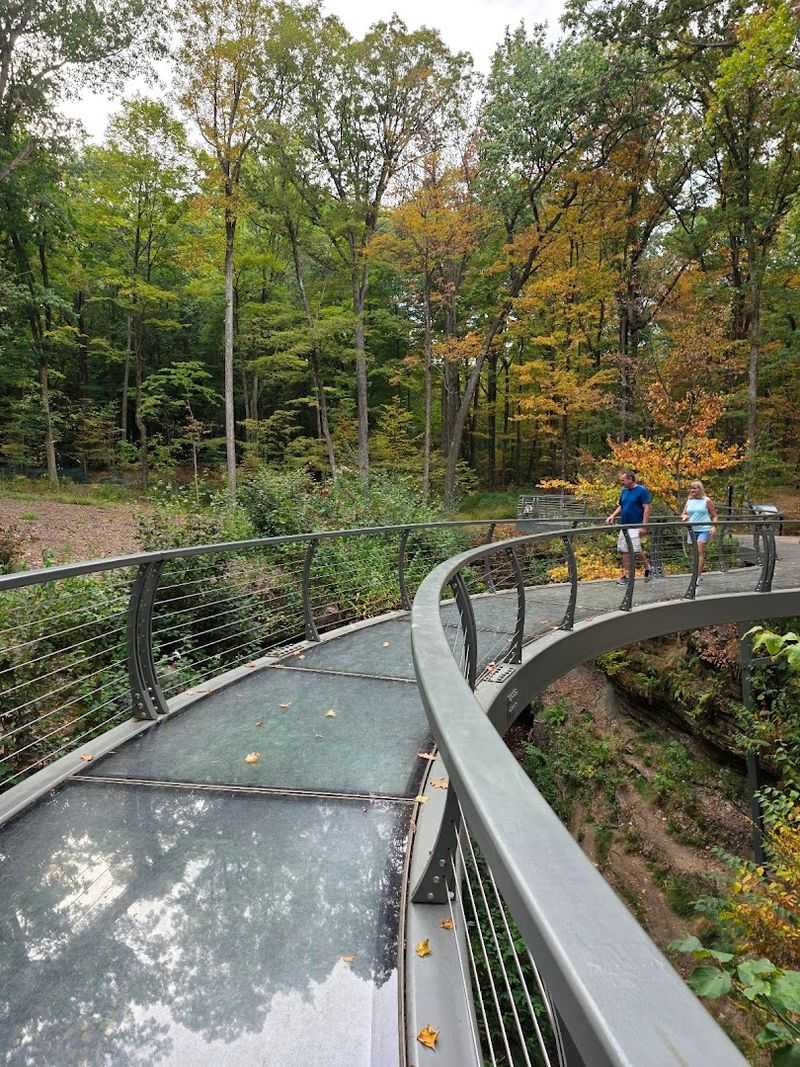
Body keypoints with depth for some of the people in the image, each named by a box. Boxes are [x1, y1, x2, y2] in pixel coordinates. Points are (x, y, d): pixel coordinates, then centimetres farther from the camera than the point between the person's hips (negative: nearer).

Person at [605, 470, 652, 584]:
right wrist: (613, 515, 4)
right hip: (624, 526, 7)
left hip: (636, 526, -7)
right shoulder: (624, 491, 13)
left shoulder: (642, 490, -8)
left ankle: (647, 567, 11)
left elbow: (647, 508, -11)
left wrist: (644, 526, -16)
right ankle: (625, 575, 12)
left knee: (636, 550, -10)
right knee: (624, 550, 6)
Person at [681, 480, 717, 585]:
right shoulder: (689, 501, 12)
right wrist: (684, 517, -10)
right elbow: (683, 514, 14)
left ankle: (699, 576, -17)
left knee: (700, 551, -15)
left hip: (704, 529, -4)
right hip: (692, 530, 5)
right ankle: (698, 575, 20)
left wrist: (714, 527, -11)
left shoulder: (707, 500, 0)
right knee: (695, 553, 8)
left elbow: (714, 516, 3)